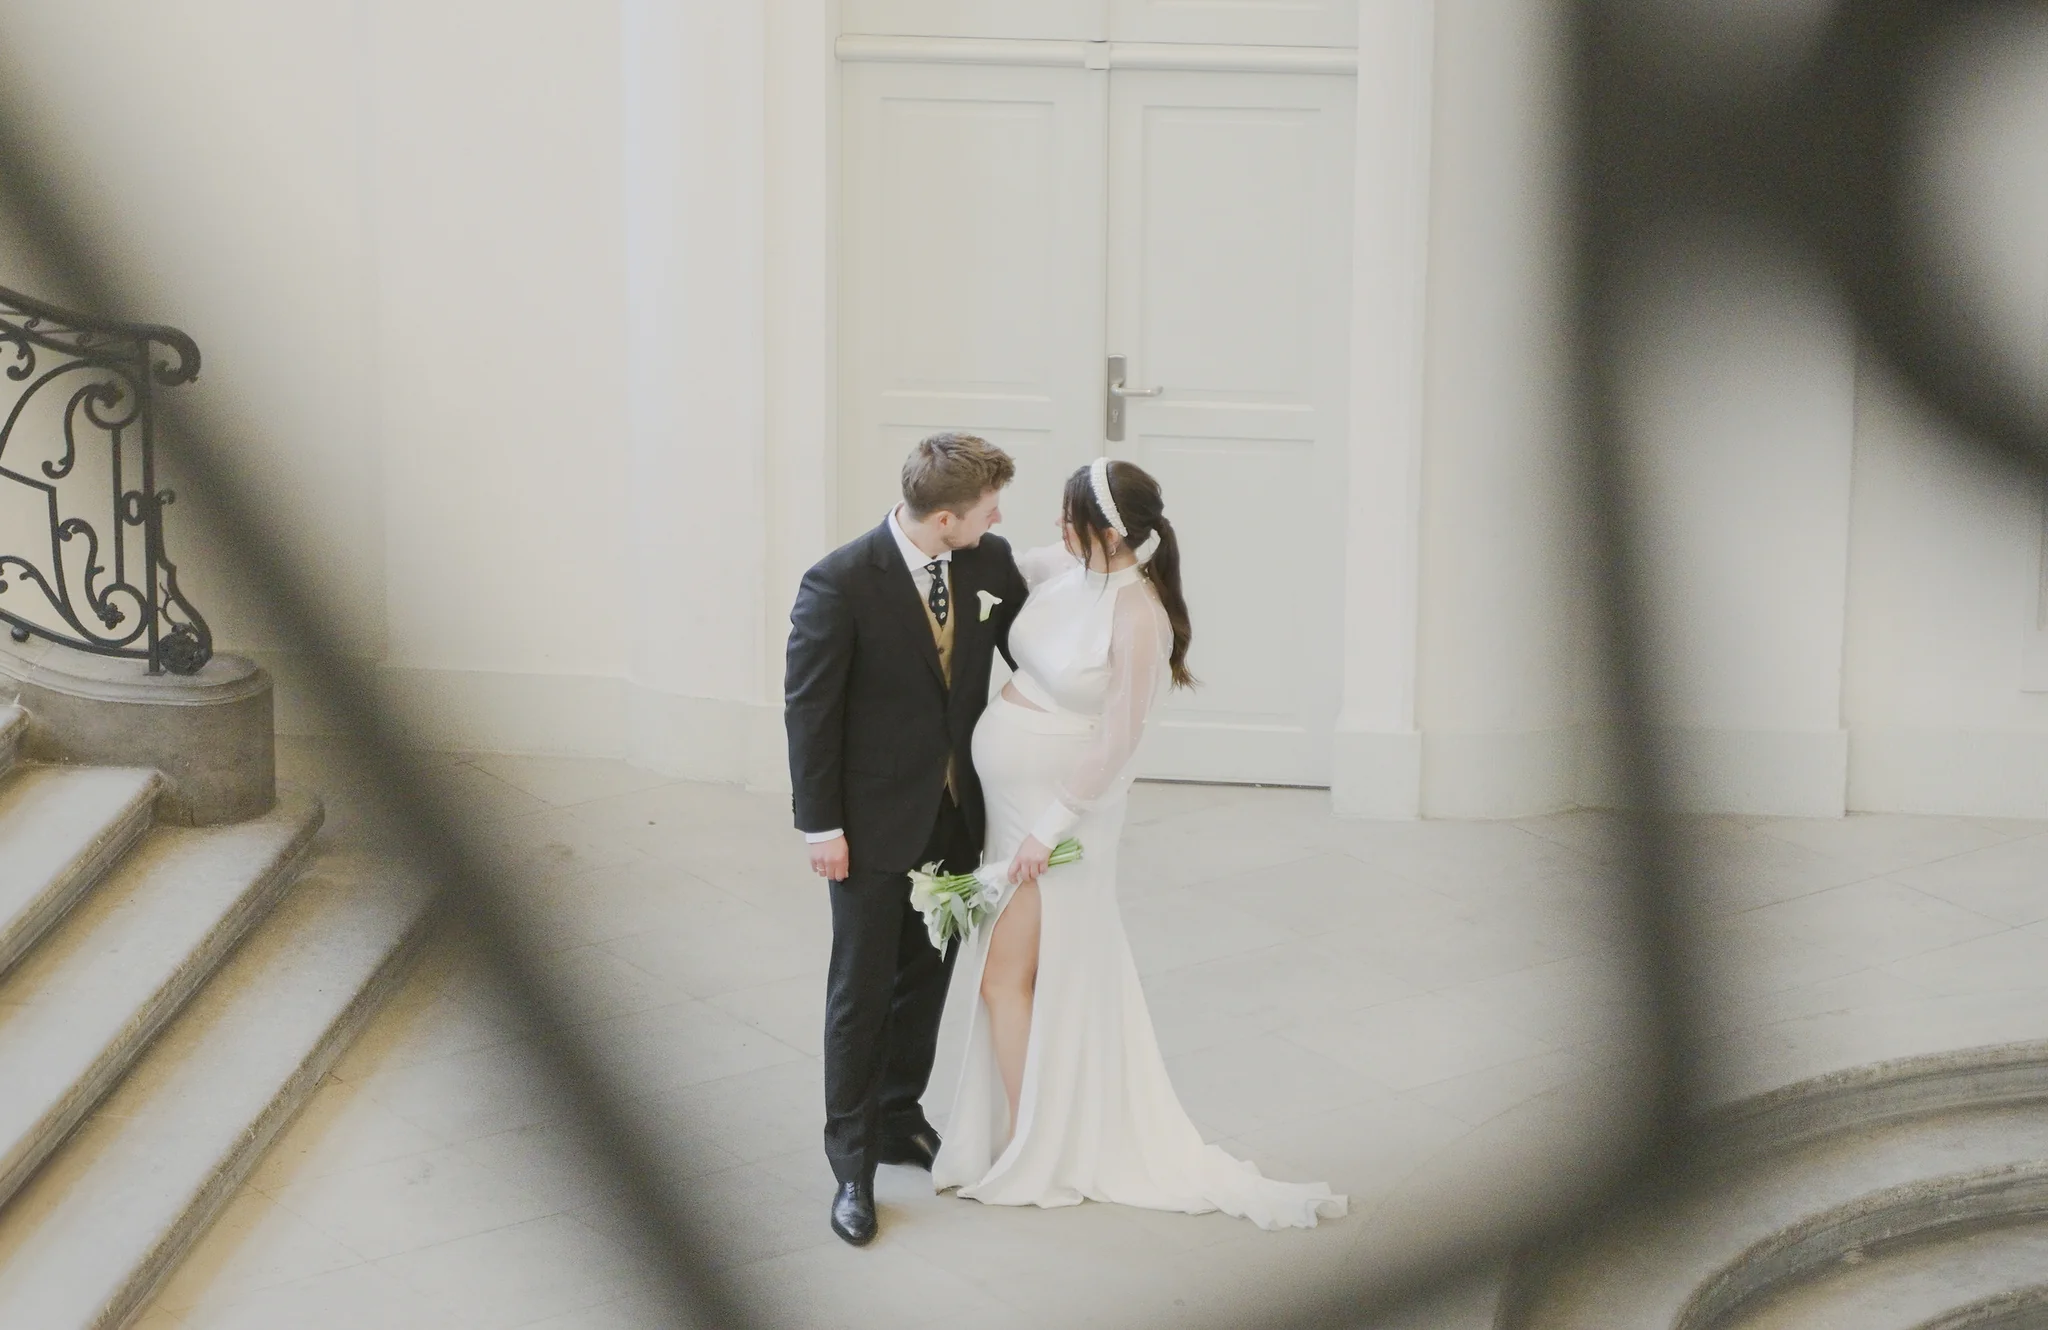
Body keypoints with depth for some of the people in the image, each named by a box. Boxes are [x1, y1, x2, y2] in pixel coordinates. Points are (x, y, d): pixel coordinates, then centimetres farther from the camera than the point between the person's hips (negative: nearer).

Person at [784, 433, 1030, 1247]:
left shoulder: (990, 563, -6)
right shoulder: (841, 583, -21)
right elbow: (808, 707, -14)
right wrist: (820, 825, -13)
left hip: (956, 813, 5)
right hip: (876, 820, -5)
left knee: (926, 976, 18)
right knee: (862, 988, 4)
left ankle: (898, 1119, 36)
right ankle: (852, 1163, 14)